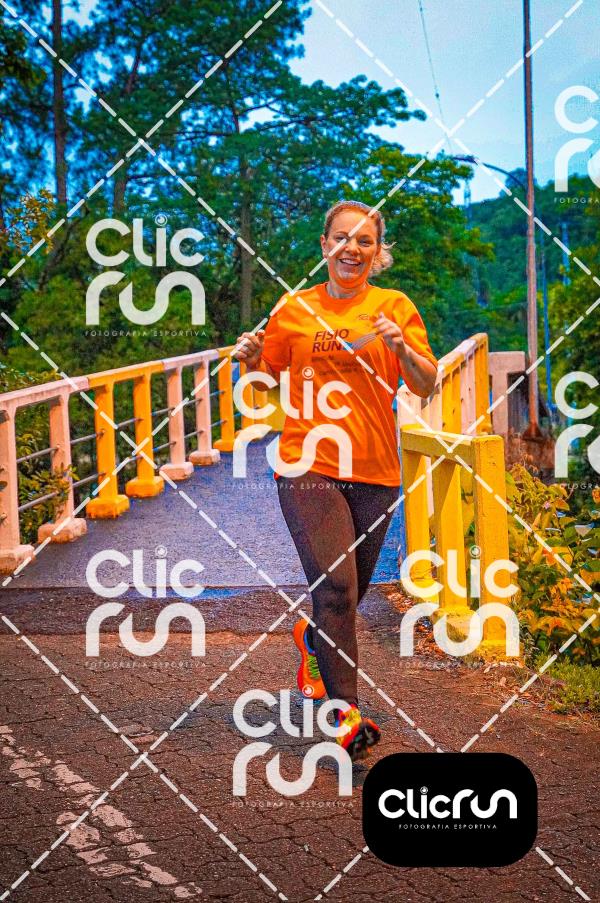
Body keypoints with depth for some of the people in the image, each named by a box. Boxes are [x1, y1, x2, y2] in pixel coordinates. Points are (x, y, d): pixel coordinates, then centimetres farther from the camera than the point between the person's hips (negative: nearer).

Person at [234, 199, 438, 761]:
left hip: (374, 472, 2)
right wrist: (250, 358, -6)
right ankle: (345, 712, -5)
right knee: (334, 586, -15)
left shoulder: (395, 308, 5)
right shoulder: (294, 309, 5)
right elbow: (266, 377, 16)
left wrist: (400, 347, -19)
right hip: (308, 467, -2)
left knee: (349, 592, 13)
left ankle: (311, 637, 47)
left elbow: (426, 387, 0)